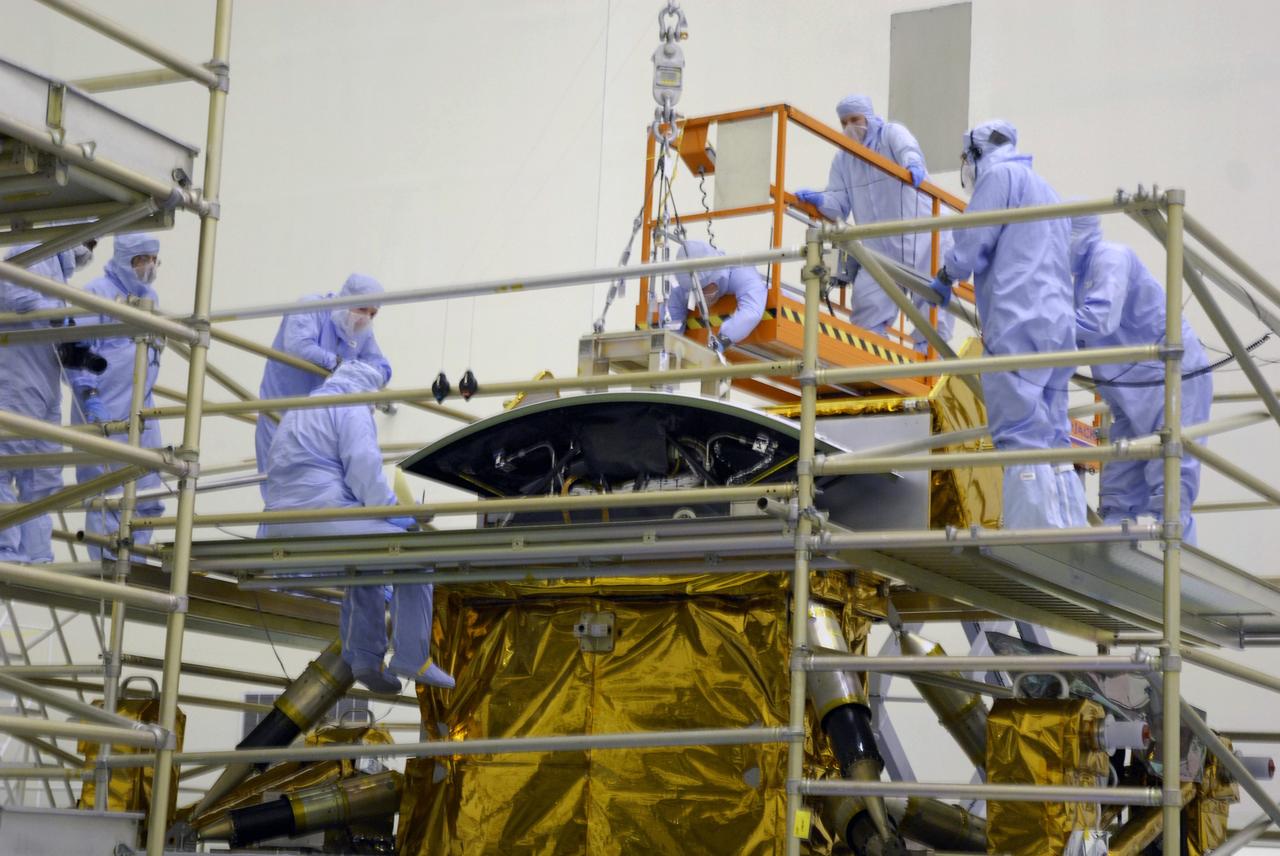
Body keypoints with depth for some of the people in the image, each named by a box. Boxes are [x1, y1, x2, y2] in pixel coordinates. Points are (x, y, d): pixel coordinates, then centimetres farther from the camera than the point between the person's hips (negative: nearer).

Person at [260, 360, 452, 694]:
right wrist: (392, 511, -3)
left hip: (281, 526, 10)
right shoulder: (353, 409, -1)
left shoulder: (297, 411, 28)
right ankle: (412, 659, -4)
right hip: (323, 514, -10)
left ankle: (364, 659, 23)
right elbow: (364, 469, -15)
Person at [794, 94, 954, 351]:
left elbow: (908, 151, -26)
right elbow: (839, 205, 8)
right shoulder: (843, 159, 13)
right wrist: (818, 199, -14)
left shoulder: (892, 134, -2)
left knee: (932, 301, -4)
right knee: (867, 300, 0)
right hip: (880, 246, 5)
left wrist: (914, 166, -50)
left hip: (922, 236, -5)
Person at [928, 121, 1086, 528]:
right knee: (1052, 441, 8)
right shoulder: (1044, 189, 29)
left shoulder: (998, 176, 2)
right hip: (1058, 323, 9)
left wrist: (944, 277, 12)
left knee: (1021, 438, -13)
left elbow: (973, 243, -5)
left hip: (1019, 326, -9)